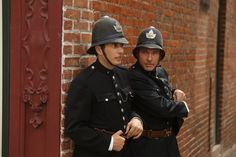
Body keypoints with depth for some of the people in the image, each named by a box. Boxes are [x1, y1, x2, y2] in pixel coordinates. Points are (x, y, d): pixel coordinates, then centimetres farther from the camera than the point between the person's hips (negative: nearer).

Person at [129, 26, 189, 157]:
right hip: (147, 145, -7)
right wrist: (183, 107, -7)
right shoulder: (134, 77, -20)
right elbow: (160, 107, -25)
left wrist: (175, 92, 1)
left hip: (169, 141, 8)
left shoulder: (161, 72, 5)